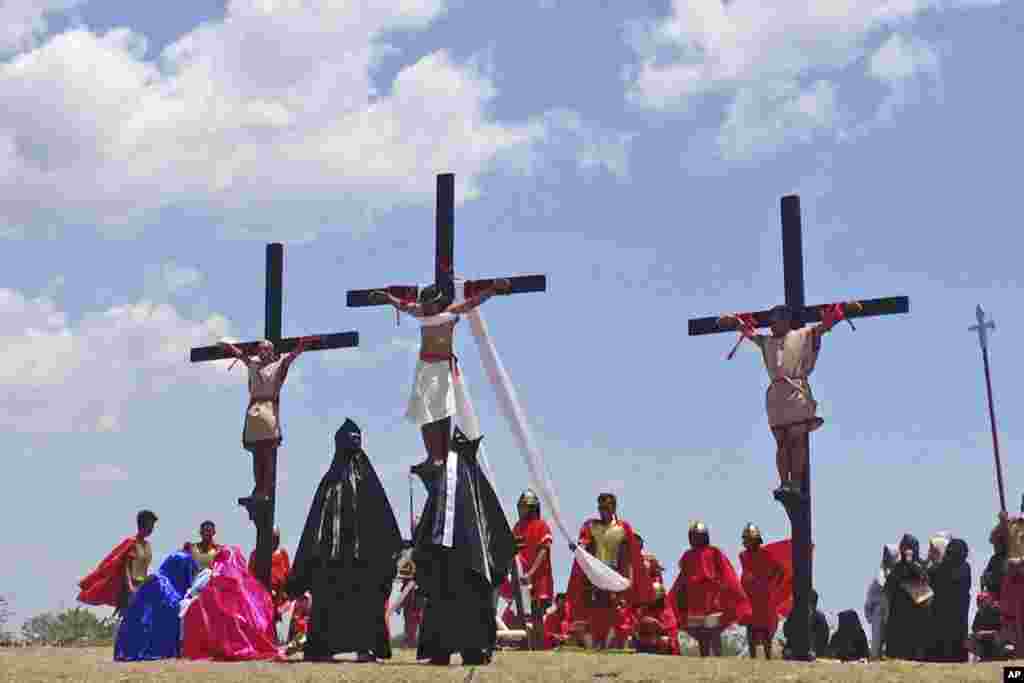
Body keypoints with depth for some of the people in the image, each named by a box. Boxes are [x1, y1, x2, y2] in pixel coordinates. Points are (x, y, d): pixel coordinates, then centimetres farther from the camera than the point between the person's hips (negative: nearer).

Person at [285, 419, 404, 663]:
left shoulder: (366, 477, 10)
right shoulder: (329, 480, 14)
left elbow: (382, 514, 3)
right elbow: (316, 521, 12)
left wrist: (392, 545, -6)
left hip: (363, 547, -2)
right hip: (331, 548, 2)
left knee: (364, 595, -7)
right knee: (327, 596, -1)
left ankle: (366, 647, -9)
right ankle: (323, 647, 2)